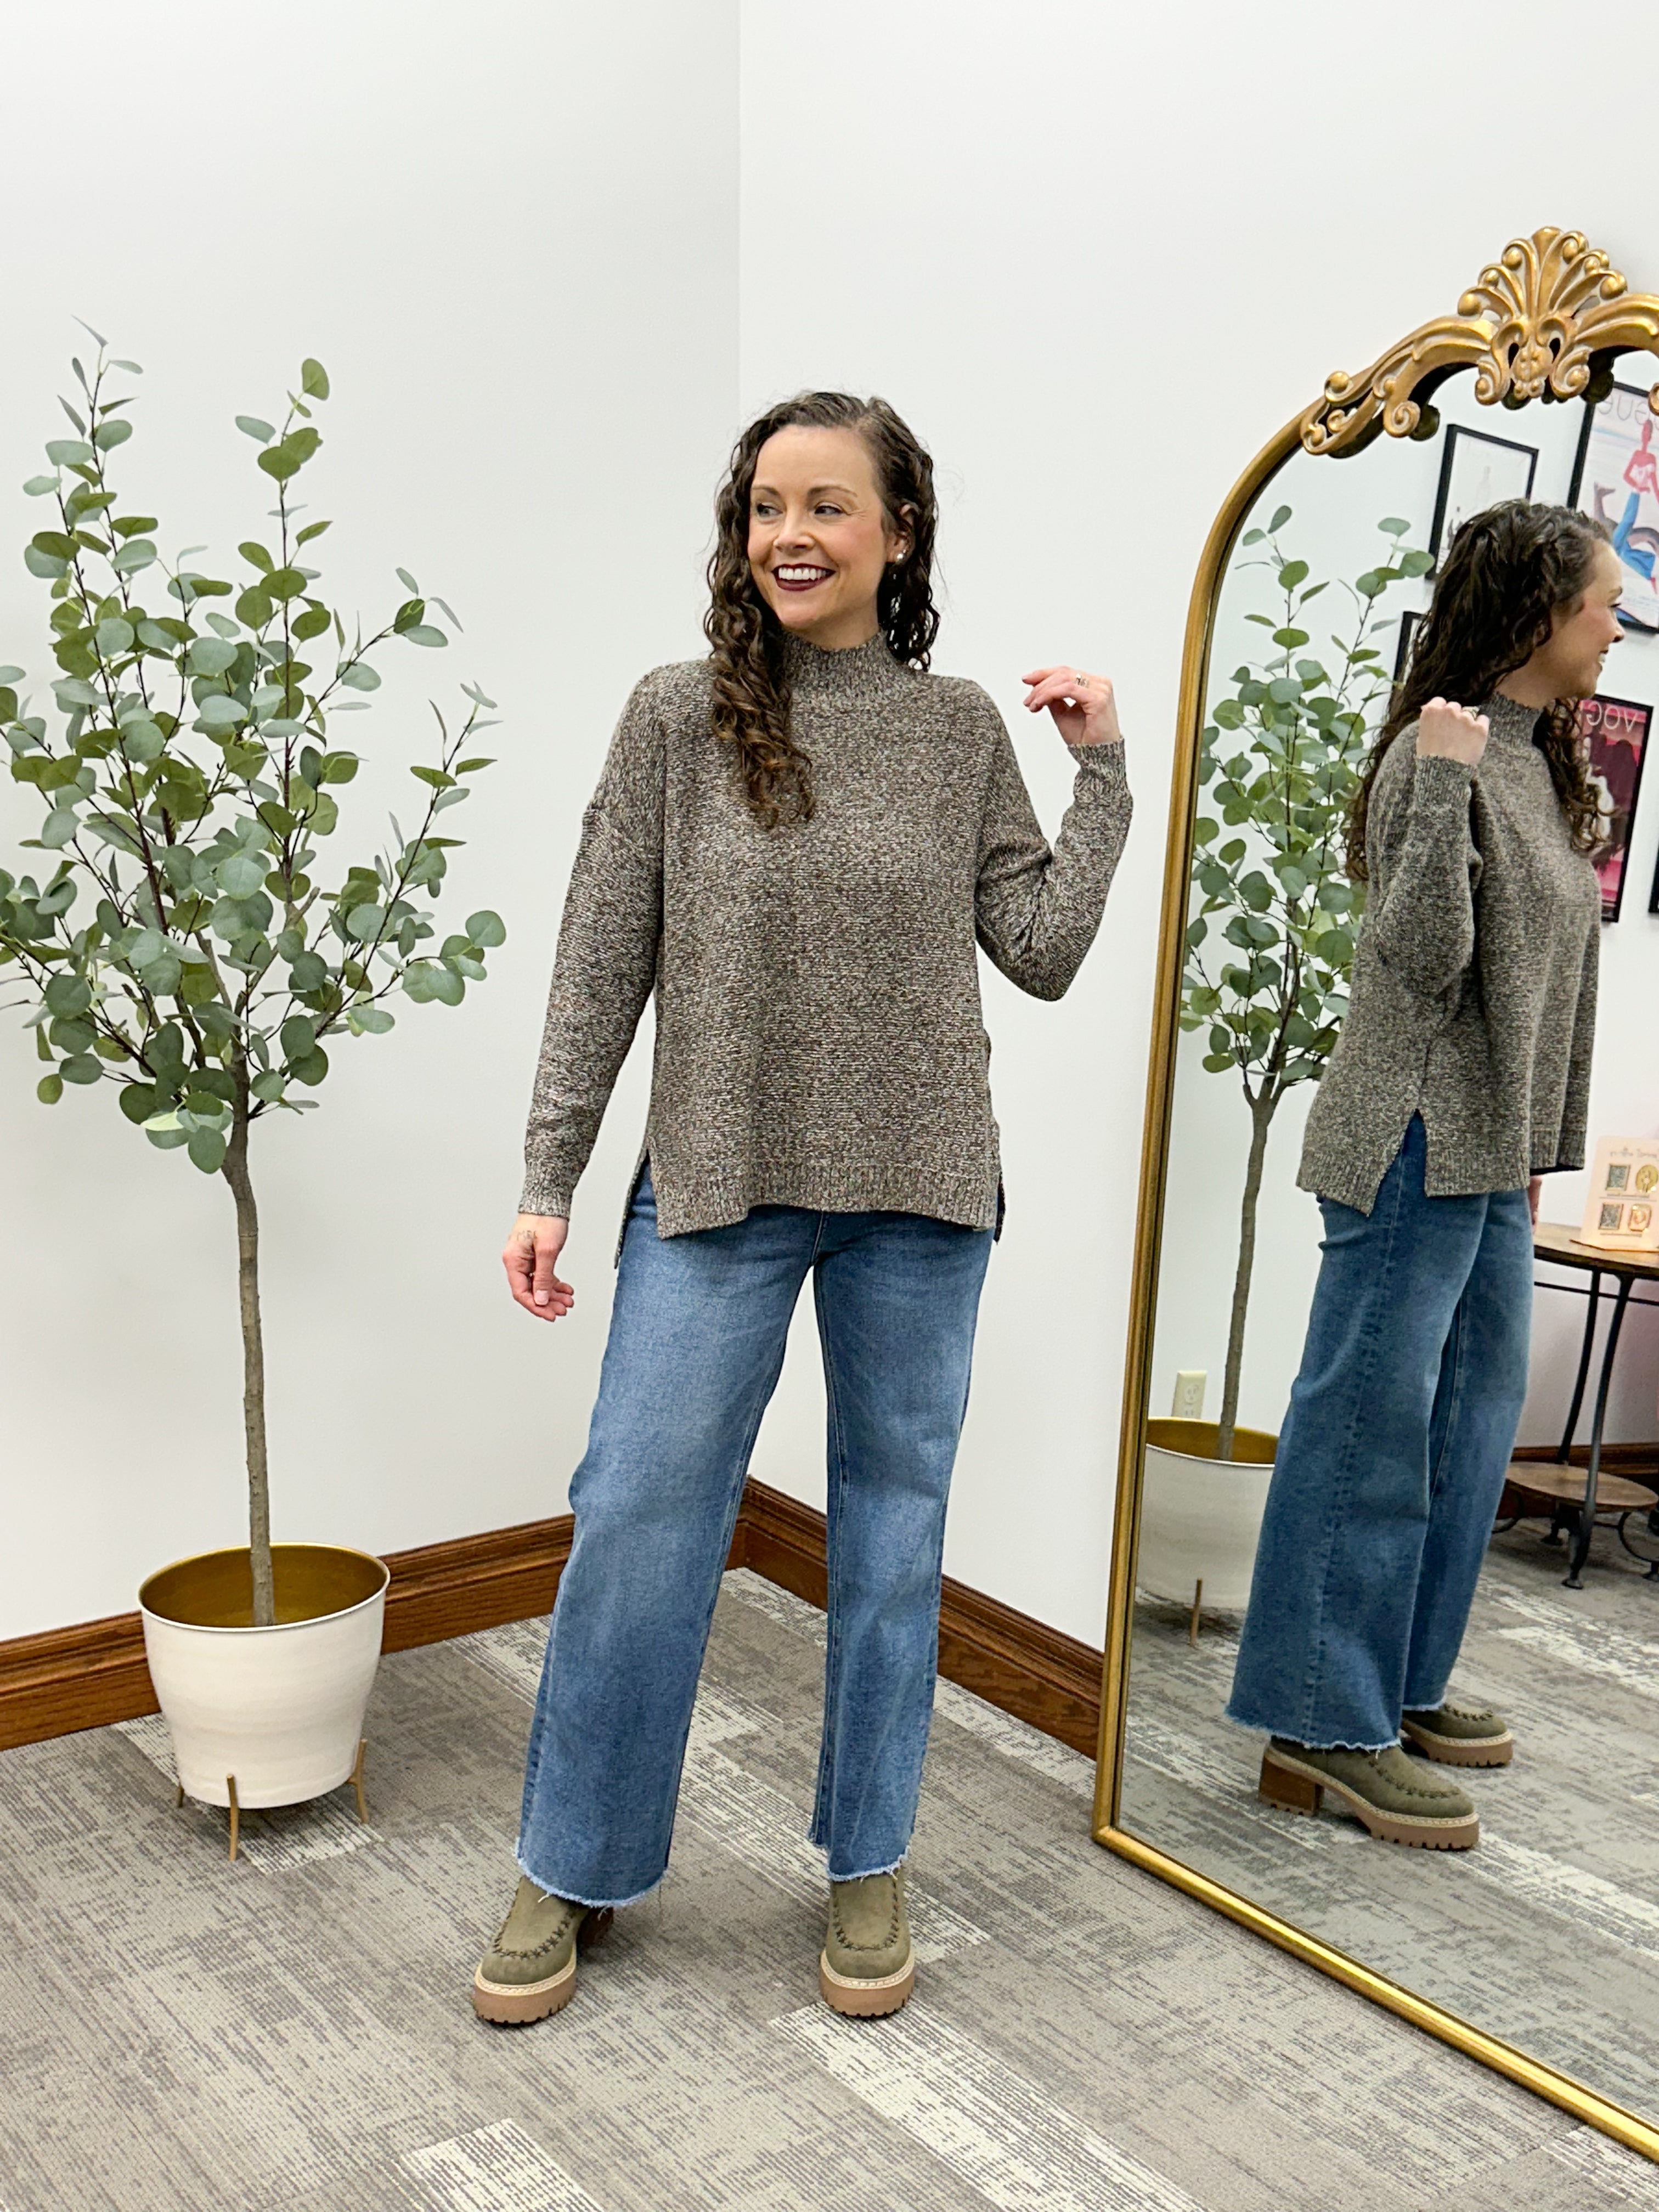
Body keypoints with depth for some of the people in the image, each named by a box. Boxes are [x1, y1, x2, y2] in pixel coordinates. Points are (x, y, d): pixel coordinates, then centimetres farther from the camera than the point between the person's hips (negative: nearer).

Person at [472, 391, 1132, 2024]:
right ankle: (576, 1870, 23)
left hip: (919, 1189, 2)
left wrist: (1103, 771, -2)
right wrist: (547, 1183, -2)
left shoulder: (963, 730, 4)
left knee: (894, 1517, 11)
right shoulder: (677, 719, -1)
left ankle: (866, 1861, 31)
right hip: (716, 1182, -1)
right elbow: (603, 965, -1)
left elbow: (1043, 953, 2)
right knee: (638, 1510, 1)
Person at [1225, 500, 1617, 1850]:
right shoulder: (1442, 755, -13)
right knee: (1373, 1427, -4)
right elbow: (1420, 961, -21)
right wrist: (1441, 781, -28)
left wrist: (1533, 1143, 21)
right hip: (1417, 1144, -10)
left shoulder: (1538, 762, 16)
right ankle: (1323, 1728, 7)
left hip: (1490, 1156, 10)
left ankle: (1402, 1683, 28)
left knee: (1478, 1413, 15)